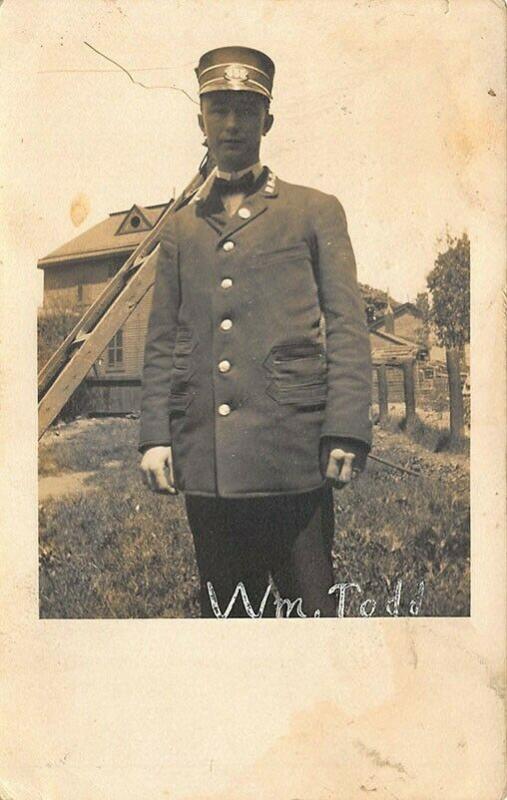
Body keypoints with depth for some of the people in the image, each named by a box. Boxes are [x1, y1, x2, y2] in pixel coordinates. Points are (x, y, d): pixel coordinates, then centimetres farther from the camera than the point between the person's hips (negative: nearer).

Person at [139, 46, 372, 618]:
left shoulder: (315, 212, 9)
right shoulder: (180, 228, 18)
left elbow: (347, 328, 2)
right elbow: (161, 341, 15)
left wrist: (347, 432, -8)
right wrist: (154, 436, 5)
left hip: (291, 448, -3)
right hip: (204, 457, 3)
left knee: (306, 606, 2)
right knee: (224, 609, 12)